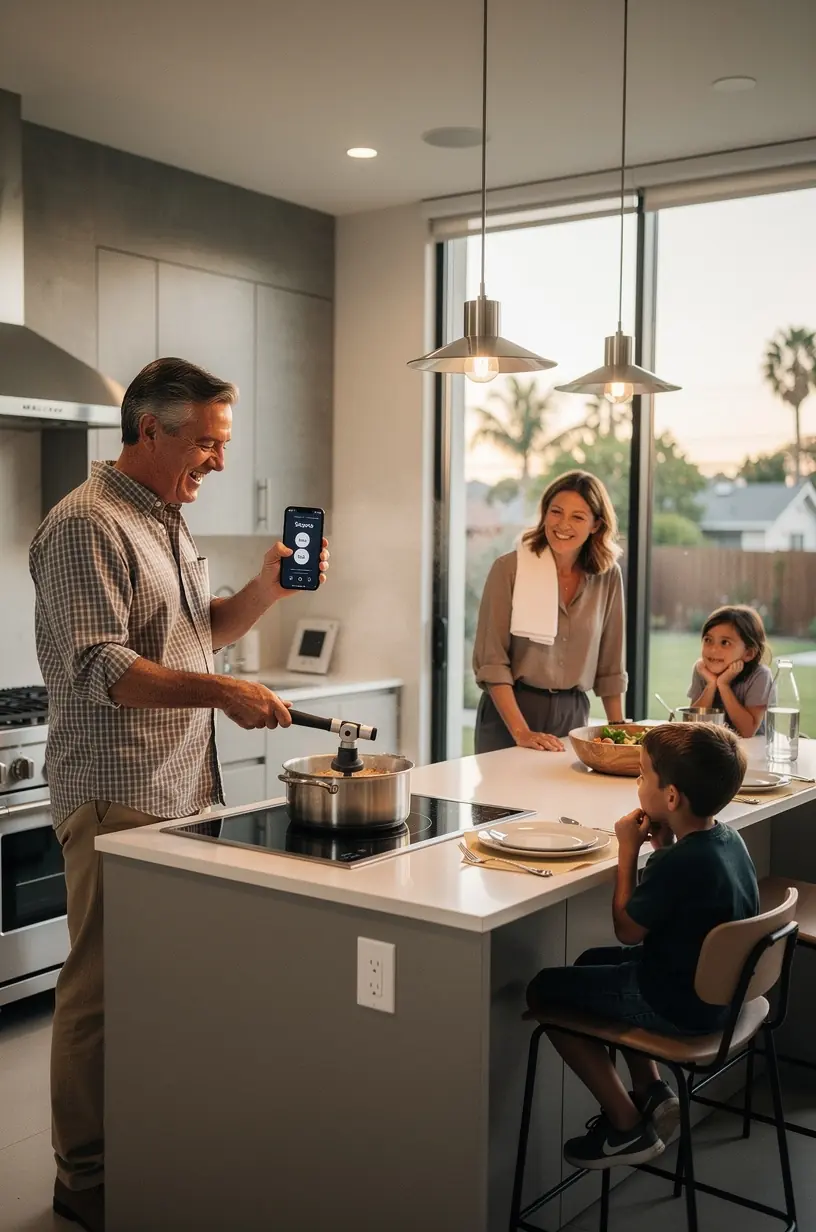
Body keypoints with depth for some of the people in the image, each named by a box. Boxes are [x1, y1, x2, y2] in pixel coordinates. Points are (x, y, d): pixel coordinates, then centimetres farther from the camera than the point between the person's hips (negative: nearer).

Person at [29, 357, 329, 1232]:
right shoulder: (87, 526, -12)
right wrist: (221, 692, -26)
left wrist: (266, 589, 7)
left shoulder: (166, 520, 17)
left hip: (181, 790, 9)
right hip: (117, 797, -9)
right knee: (103, 985, 0)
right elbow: (100, 669, -19)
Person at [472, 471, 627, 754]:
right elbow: (490, 661, -12)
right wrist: (520, 731, -19)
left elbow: (610, 666, 8)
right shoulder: (509, 569, -10)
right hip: (510, 710, -3)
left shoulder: (608, 576, 0)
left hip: (573, 712, 3)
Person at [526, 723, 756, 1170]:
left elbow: (628, 931, -18)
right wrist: (666, 845, -2)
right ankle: (651, 1092, 22)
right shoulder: (727, 838, -3)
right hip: (718, 987, 10)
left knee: (545, 990, 4)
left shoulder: (679, 863, -30)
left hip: (678, 1007, -10)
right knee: (595, 964, 29)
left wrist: (628, 850, -12)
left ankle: (628, 1127, 8)